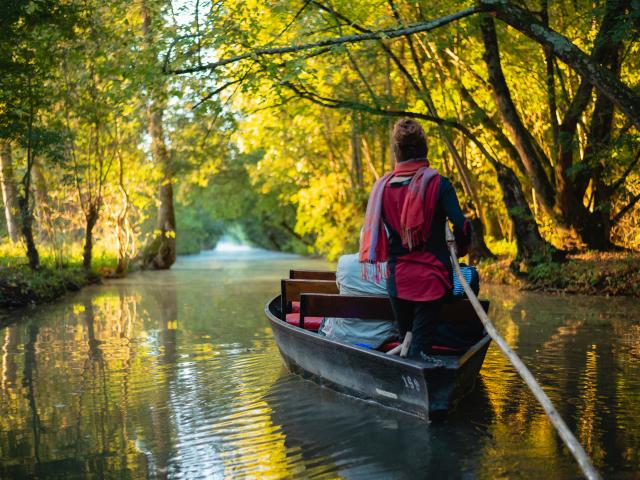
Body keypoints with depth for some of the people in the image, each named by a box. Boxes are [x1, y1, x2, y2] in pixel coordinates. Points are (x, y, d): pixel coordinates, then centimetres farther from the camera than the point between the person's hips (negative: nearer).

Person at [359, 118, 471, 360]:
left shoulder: (382, 186, 1)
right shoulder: (438, 184, -9)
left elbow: (374, 230, 8)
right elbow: (461, 225, -12)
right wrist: (461, 249, 9)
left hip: (396, 279, 3)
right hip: (431, 277, -3)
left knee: (406, 341, 17)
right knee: (421, 348, 0)